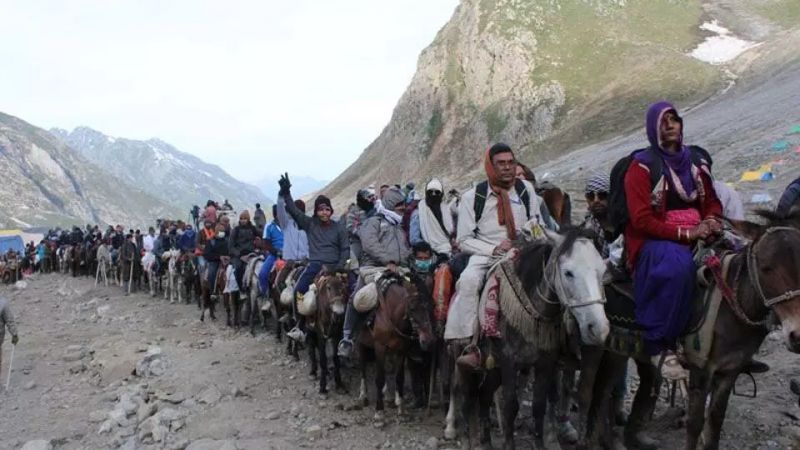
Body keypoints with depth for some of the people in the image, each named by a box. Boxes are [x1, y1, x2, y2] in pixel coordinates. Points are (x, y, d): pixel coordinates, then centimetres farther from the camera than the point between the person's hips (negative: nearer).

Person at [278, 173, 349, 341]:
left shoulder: (339, 228, 7)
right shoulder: (310, 224, 9)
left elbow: (345, 249, 7)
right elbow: (294, 210, 1)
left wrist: (339, 267, -7)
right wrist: (286, 193, -10)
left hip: (333, 266, 0)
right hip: (315, 264, 0)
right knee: (299, 290, -21)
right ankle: (300, 325, -13)